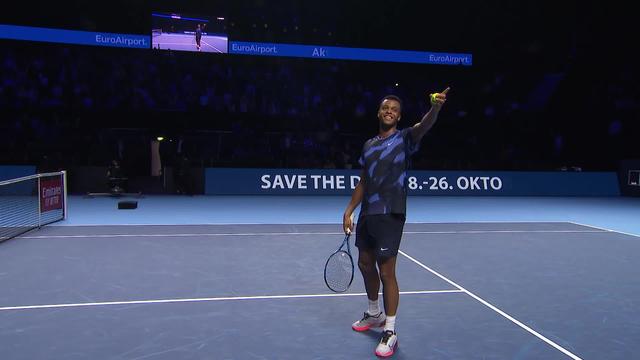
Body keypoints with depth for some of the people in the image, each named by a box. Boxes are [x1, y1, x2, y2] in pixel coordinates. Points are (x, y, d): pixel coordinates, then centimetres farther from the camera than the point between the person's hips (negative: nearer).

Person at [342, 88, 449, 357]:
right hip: (367, 214, 7)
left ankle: (390, 332, 10)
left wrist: (436, 107, -47)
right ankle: (374, 314, 39)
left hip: (390, 215, -7)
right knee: (365, 265, 17)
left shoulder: (405, 138, -4)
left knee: (386, 271, -5)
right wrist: (349, 211, 13)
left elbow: (425, 125, -26)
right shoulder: (368, 145, 14)